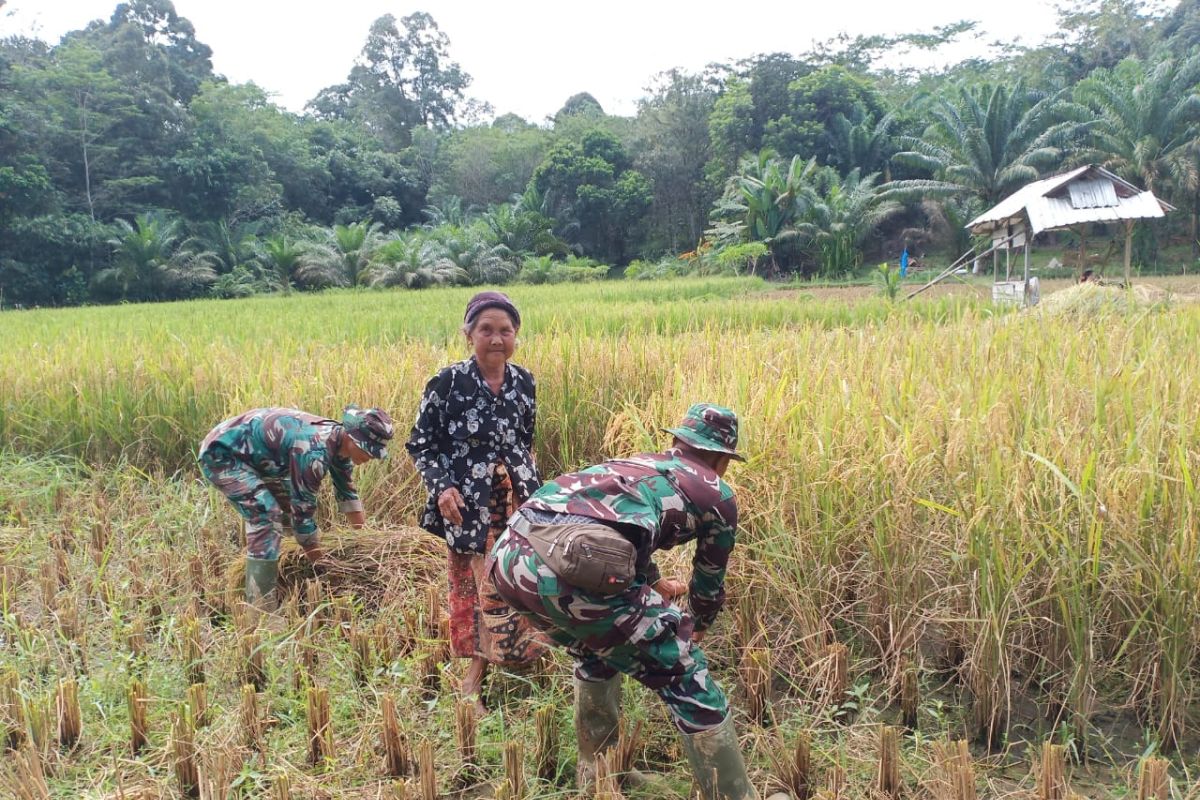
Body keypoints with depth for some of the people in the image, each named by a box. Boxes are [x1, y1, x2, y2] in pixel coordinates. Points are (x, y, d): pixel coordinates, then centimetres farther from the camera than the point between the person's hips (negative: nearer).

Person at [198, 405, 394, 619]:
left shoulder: (338, 440, -4)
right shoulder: (313, 452, -33)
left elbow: (347, 492, 12)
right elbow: (302, 513, -25)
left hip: (248, 453, 10)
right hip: (221, 452, -10)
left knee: (288, 508, 16)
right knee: (267, 517, -20)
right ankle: (261, 612, -15)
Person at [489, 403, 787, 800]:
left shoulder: (636, 464, 37)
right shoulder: (718, 495, 21)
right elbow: (709, 582, 35)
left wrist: (656, 583, 75)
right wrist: (695, 629, 56)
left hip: (510, 556, 8)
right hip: (577, 569, -7)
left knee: (597, 650, 36)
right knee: (686, 681, 12)